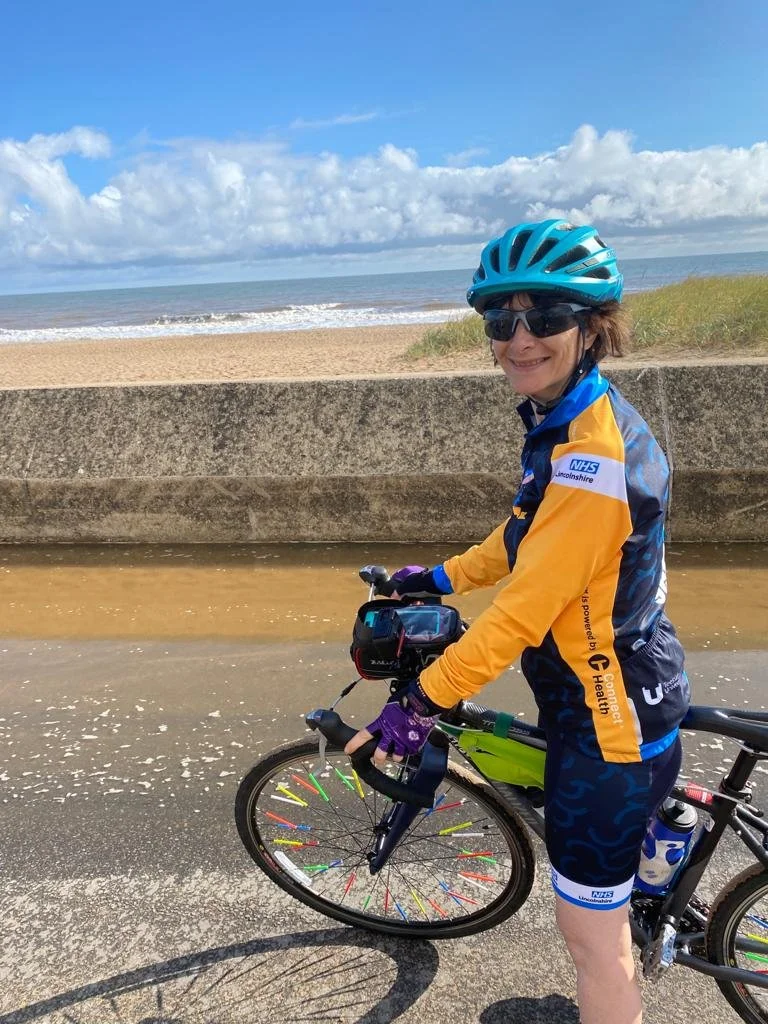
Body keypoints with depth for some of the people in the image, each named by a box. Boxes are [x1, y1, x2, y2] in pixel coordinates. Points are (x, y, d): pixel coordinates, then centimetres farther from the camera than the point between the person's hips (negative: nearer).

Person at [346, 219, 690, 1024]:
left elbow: (521, 613, -28)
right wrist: (440, 577, 16)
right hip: (603, 692, 10)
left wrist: (422, 701, -20)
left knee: (589, 932, 11)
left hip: (608, 715, -9)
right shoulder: (564, 423, 2)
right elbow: (524, 536, 15)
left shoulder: (591, 457, -29)